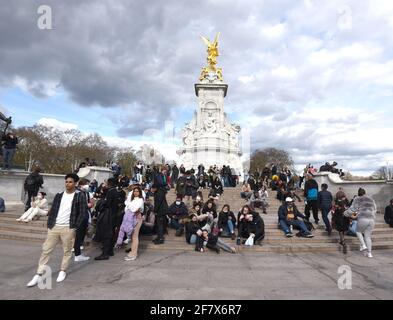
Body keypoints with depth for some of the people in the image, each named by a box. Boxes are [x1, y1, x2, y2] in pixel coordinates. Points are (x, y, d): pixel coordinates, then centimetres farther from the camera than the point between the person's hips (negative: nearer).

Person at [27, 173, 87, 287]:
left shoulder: (80, 195, -6)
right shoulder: (59, 195, 8)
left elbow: (82, 213, -7)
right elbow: (53, 210, 11)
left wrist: (75, 226, -10)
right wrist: (49, 224, 3)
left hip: (68, 228, -4)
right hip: (54, 227, 4)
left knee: (67, 251, 8)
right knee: (46, 250, 6)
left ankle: (63, 271, 26)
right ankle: (39, 275, 17)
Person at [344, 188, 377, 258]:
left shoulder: (357, 199, 5)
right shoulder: (371, 200, 20)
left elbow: (352, 209, -2)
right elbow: (374, 210, 24)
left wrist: (345, 213, 14)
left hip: (363, 219, -4)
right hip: (372, 220, 4)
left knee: (358, 231, 23)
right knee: (368, 236, 16)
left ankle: (363, 245, 8)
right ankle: (369, 253, 13)